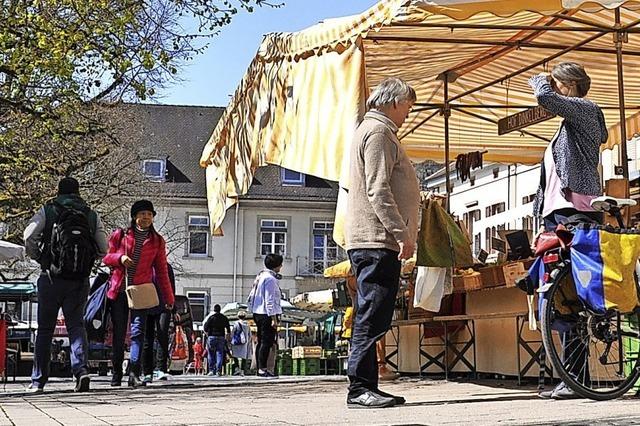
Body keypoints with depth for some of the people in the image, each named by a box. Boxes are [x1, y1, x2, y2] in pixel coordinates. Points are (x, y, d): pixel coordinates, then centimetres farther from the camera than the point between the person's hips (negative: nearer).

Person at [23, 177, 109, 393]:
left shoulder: (47, 211, 3)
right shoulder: (92, 216, 9)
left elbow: (29, 236, -10)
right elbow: (104, 249, 3)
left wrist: (38, 258, 6)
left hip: (52, 278, -1)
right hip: (80, 280, 1)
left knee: (45, 328, 8)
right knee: (76, 324, 6)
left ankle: (38, 380, 11)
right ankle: (81, 369, -16)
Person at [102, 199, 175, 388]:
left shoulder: (157, 241, 9)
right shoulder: (120, 235, 6)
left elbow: (161, 271, 11)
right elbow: (106, 258, 9)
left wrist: (168, 297, 9)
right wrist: (119, 258, -13)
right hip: (118, 290, 0)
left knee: (138, 331, -12)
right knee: (118, 333, 7)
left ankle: (134, 374, -18)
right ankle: (117, 372, 18)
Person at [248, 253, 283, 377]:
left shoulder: (260, 276, 16)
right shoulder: (270, 279, -14)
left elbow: (251, 297, 19)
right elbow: (269, 300, -19)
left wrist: (253, 311, 23)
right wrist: (274, 318, -19)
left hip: (258, 313, 10)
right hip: (267, 314, -10)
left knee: (261, 342, 12)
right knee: (267, 342, -9)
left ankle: (260, 368, 15)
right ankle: (263, 369, -12)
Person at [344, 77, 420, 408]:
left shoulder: (375, 130, 26)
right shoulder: (378, 131, -7)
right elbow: (378, 190, -18)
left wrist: (401, 232, 22)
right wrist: (401, 232, -20)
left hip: (375, 242, 11)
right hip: (376, 239, -11)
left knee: (372, 318, 10)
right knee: (372, 318, -10)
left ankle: (366, 387, 12)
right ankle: (359, 389, -9)